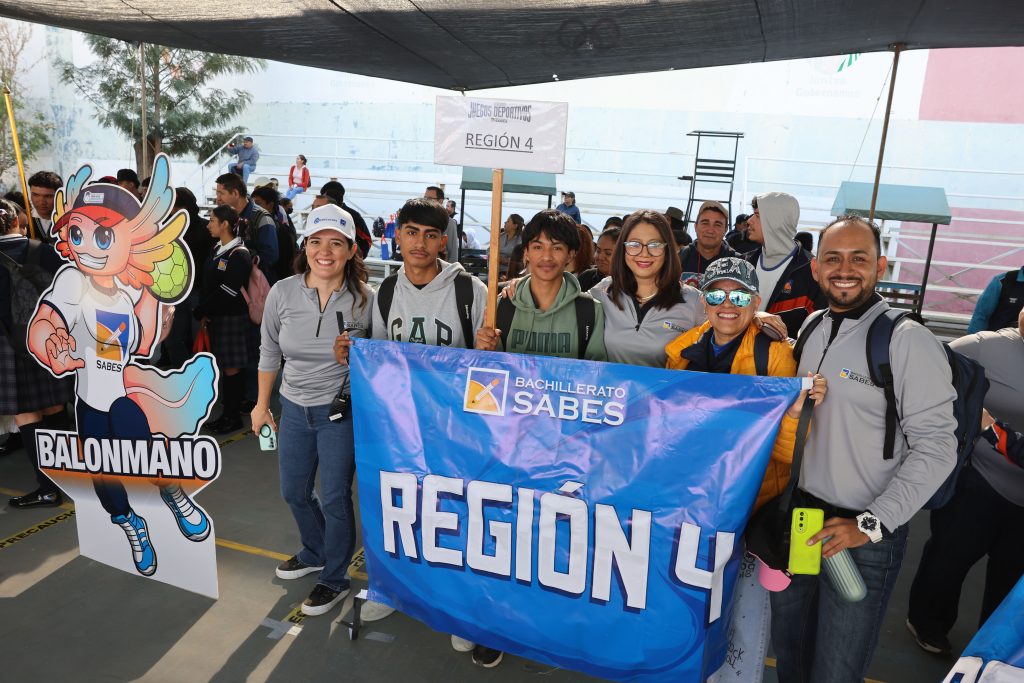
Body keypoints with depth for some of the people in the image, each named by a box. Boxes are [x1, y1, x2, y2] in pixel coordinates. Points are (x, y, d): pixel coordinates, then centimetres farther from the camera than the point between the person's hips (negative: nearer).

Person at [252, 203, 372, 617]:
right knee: (294, 493, 20)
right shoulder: (283, 293, -8)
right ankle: (314, 555, 48)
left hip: (341, 412, -4)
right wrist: (262, 404, 11)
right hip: (295, 408, 4)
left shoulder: (365, 299, -15)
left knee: (334, 498, 4)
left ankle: (334, 579, 29)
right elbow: (269, 353, 6)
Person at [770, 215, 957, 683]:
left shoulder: (908, 341, -13)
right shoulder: (812, 329, 6)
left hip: (868, 536, -5)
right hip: (797, 520, 5)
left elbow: (935, 447, -15)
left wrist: (872, 524, -18)